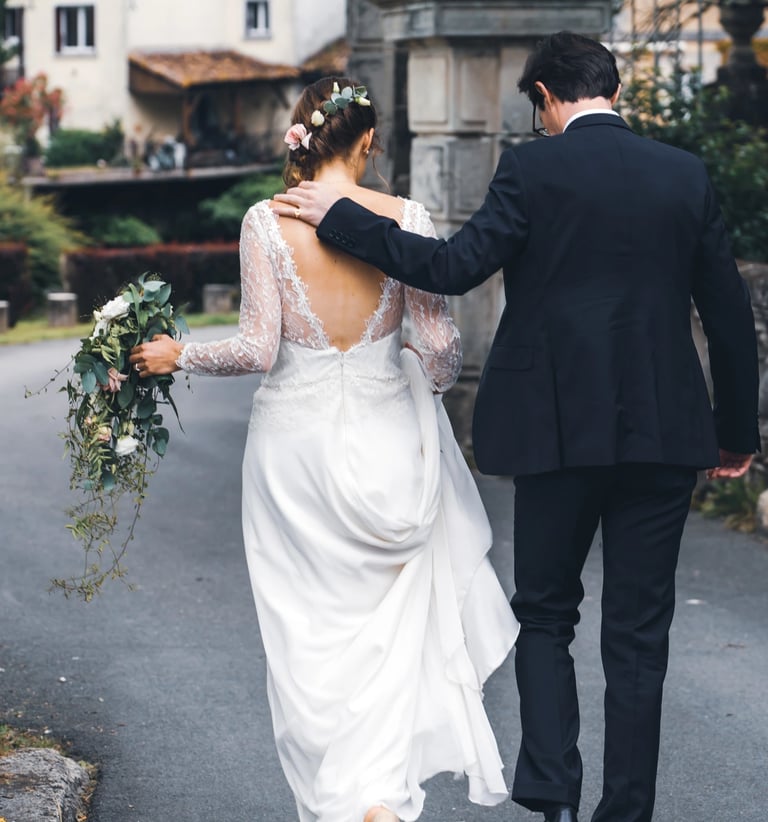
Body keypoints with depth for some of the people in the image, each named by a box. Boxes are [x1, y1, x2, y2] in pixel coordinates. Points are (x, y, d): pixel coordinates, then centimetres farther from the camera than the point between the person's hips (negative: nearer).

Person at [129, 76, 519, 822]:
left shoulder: (266, 222, -9)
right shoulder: (405, 218, -7)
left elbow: (258, 348, -12)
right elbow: (442, 345, -6)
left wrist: (177, 356, 4)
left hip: (295, 442, 0)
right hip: (386, 440, 0)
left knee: (308, 632, 11)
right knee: (389, 630, 12)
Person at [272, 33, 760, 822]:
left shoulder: (534, 168, -6)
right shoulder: (686, 175, 5)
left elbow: (454, 266, -16)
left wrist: (340, 217, -7)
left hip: (562, 428, -2)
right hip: (664, 431, 2)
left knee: (544, 614, 14)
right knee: (638, 632, 9)